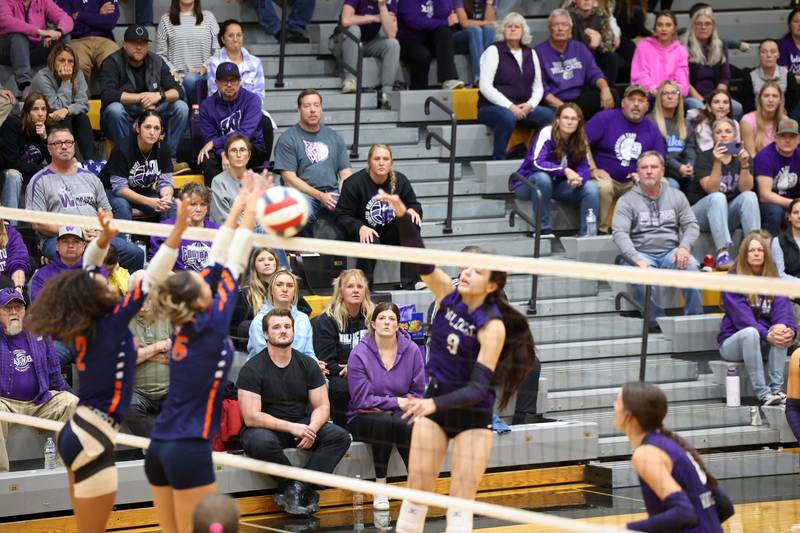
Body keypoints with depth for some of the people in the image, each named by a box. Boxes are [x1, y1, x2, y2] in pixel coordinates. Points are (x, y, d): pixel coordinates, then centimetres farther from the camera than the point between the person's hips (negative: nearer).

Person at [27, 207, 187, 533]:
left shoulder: (83, 323, 0)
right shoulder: (111, 323, -18)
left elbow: (87, 269, 13)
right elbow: (153, 278, -21)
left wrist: (105, 237, 0)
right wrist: (180, 227, -20)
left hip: (75, 433, 8)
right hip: (92, 443, -8)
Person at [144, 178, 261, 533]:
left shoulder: (186, 327, 7)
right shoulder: (210, 328, -11)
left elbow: (217, 265, 12)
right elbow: (231, 269, -4)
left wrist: (237, 210, 16)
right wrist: (249, 214, 3)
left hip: (158, 448, 7)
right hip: (189, 451, -7)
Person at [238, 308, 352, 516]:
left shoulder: (307, 365, 3)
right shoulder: (252, 369, -10)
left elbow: (322, 407, 3)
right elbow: (251, 417, -17)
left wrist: (311, 429, -20)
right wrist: (292, 427, -24)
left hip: (301, 425, 4)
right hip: (265, 428, -4)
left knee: (340, 436, -20)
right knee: (261, 442, -39)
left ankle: (297, 489, -28)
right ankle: (304, 490, -19)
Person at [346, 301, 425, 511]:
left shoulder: (411, 350, 1)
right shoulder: (360, 353, -7)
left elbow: (419, 394, 5)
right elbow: (361, 399, -9)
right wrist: (396, 402, -13)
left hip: (399, 415, 2)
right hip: (363, 420, -2)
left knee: (408, 425, -34)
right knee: (384, 422, -37)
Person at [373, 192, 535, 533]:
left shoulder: (493, 326, -20)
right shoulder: (447, 293, -6)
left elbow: (478, 387, -26)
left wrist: (435, 403, -41)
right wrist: (403, 216, -35)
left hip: (472, 414, -4)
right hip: (434, 406, 4)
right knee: (416, 491, 4)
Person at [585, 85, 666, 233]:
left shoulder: (652, 129, 10)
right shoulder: (605, 118, -2)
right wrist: (593, 170, -16)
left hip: (633, 182, 4)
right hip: (605, 177, -4)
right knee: (603, 186, -38)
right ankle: (601, 230, -20)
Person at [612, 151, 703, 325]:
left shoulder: (676, 196, 14)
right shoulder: (627, 200, 3)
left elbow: (691, 225, 10)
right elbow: (620, 234, -8)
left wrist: (684, 247, -13)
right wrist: (637, 260, -25)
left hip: (671, 252, 2)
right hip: (642, 254, -2)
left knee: (691, 265, -30)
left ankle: (694, 317, -20)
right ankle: (655, 320, -23)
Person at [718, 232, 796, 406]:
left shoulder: (773, 280, 8)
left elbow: (782, 308, -8)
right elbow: (742, 316, -19)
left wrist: (789, 329, -30)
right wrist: (767, 335, -32)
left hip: (763, 345, 4)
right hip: (734, 341, -4)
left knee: (781, 332, -27)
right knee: (751, 332, -36)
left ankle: (777, 389, -32)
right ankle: (762, 393, -40)